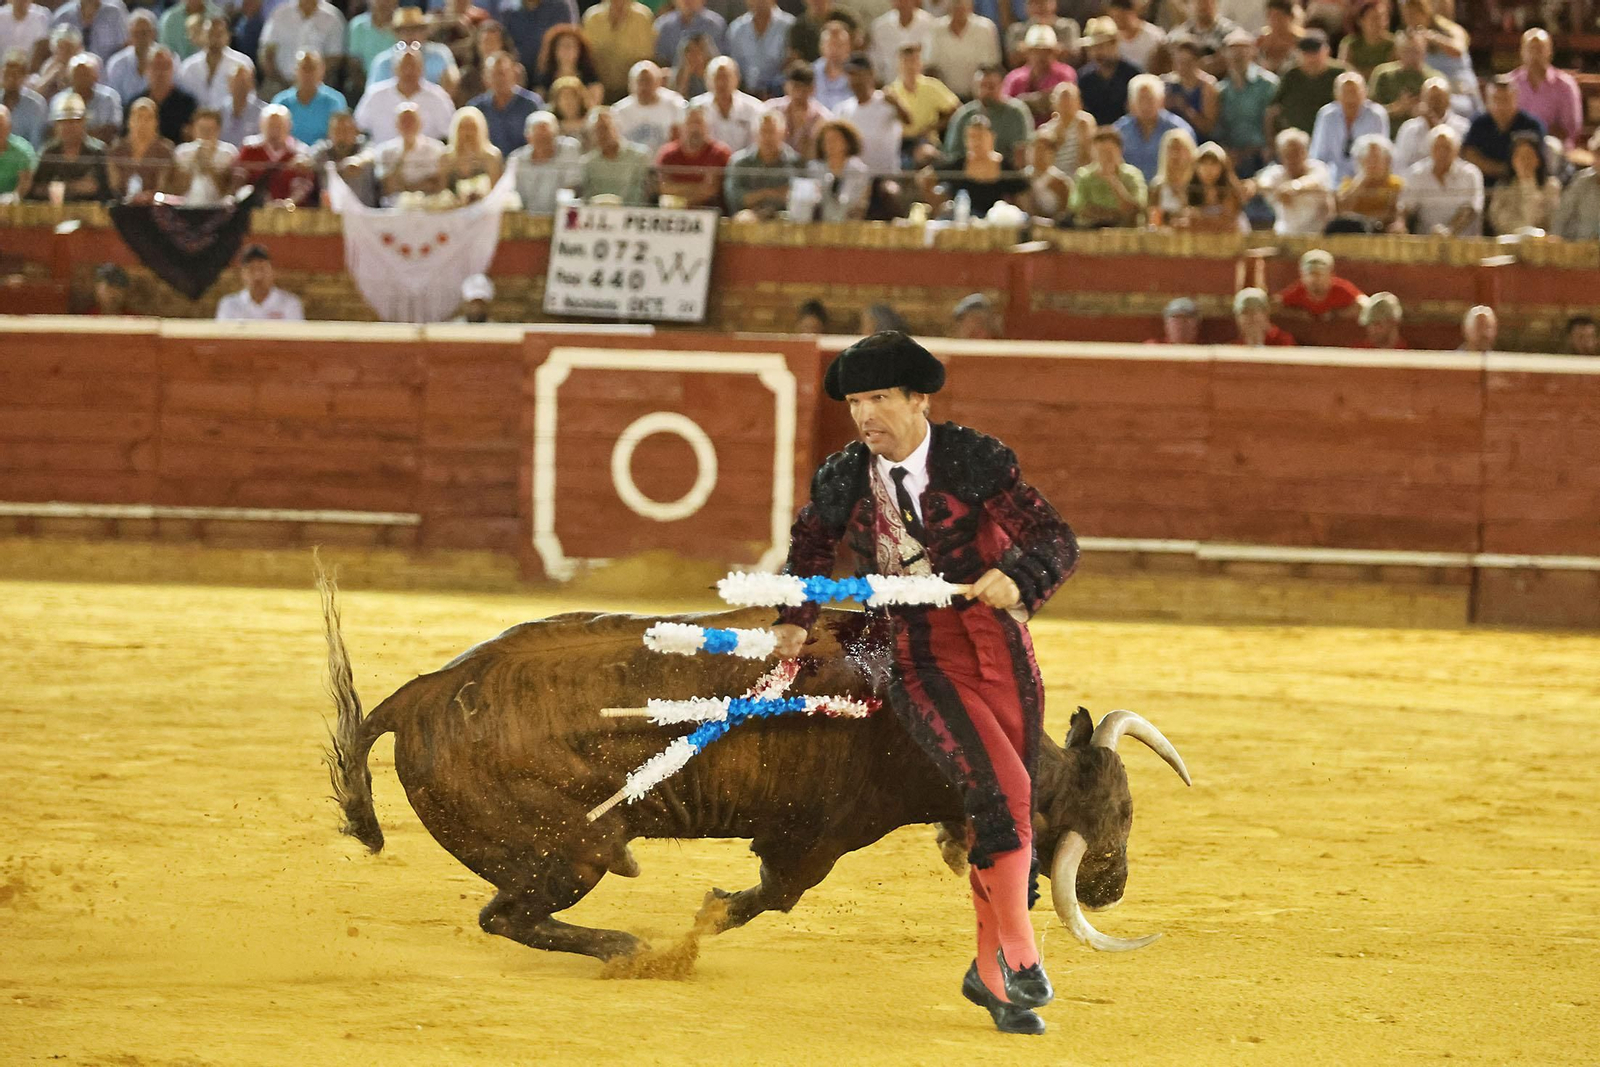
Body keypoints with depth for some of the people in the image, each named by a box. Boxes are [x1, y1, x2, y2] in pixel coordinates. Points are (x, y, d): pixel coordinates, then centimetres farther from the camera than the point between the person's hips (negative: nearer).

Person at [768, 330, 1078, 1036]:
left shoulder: (975, 461, -8)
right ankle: (1018, 951, -14)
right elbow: (810, 544, 22)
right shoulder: (843, 482, -1)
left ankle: (991, 975, 22)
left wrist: (1016, 577, -31)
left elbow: (1057, 542, -13)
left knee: (1012, 809, 5)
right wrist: (794, 621, 15)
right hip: (918, 661, -1)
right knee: (1001, 789, -23)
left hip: (1000, 651, 1)